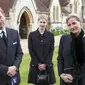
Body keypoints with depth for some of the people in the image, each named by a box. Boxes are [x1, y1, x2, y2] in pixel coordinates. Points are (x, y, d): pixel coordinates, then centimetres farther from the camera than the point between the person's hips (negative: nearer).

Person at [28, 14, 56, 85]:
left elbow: (51, 51, 0)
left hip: (47, 65, 1)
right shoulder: (32, 35, 0)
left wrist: (45, 64, -10)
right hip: (35, 65, -1)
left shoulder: (50, 35, 3)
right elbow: (31, 51, -2)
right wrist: (38, 63, -8)